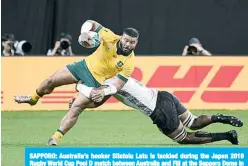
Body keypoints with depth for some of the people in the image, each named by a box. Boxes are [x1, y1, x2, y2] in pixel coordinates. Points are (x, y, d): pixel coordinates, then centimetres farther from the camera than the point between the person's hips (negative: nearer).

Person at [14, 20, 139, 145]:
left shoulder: (129, 63, -24)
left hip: (95, 81, -4)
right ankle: (33, 99, 39)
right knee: (51, 81, 8)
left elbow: (116, 86, -21)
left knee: (76, 108, -18)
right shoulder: (111, 38, -20)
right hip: (85, 65, 4)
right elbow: (91, 24, -9)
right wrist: (84, 33, -27)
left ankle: (56, 138, -10)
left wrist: (102, 92, -36)